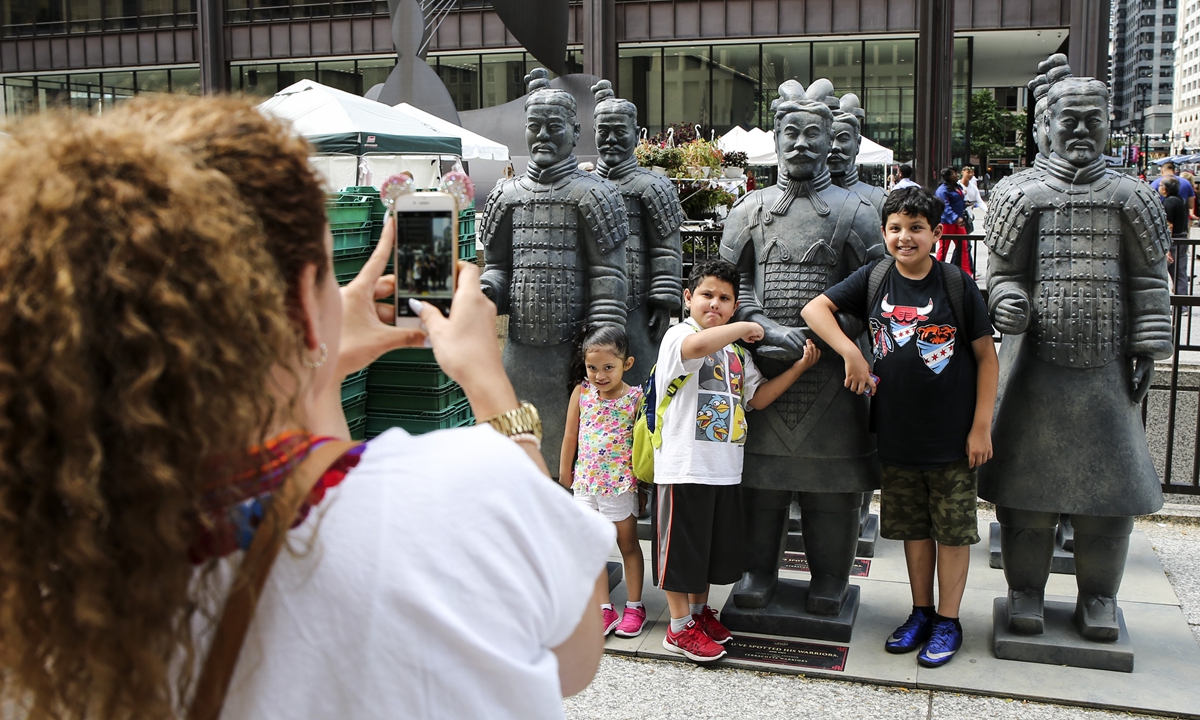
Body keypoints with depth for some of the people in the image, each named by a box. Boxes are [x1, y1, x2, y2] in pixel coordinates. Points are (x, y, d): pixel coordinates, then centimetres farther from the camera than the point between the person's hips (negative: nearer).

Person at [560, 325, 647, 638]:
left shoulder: (635, 398, -12)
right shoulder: (582, 392, -3)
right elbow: (570, 436, 5)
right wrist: (564, 477, 11)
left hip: (621, 485, -3)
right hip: (586, 483, 3)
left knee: (628, 545, 12)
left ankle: (634, 606, 24)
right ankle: (605, 609, 18)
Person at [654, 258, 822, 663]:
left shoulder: (736, 351, 15)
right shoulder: (678, 336, -10)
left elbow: (757, 398, 16)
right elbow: (697, 345, -34)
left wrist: (798, 367, 6)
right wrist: (746, 328, -19)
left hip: (724, 468, 8)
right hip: (684, 465, -7)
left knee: (713, 544, 18)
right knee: (682, 544, 3)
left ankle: (699, 611, 35)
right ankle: (680, 628, 15)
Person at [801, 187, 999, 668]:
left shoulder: (957, 284, -8)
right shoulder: (875, 279, 0)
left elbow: (987, 358, -4)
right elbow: (815, 308, -2)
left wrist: (981, 427, -8)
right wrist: (851, 354, -16)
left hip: (952, 434, -3)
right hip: (897, 433, 3)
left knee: (952, 528, 8)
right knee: (913, 527, 15)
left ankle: (948, 621, 22)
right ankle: (921, 613, 31)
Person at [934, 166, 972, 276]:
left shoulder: (957, 187, 13)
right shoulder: (942, 190, -15)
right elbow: (946, 207, -24)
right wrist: (956, 218, -33)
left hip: (958, 222, 8)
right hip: (946, 222, -8)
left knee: (963, 246, 5)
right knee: (943, 247, 1)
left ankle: (966, 272, 9)